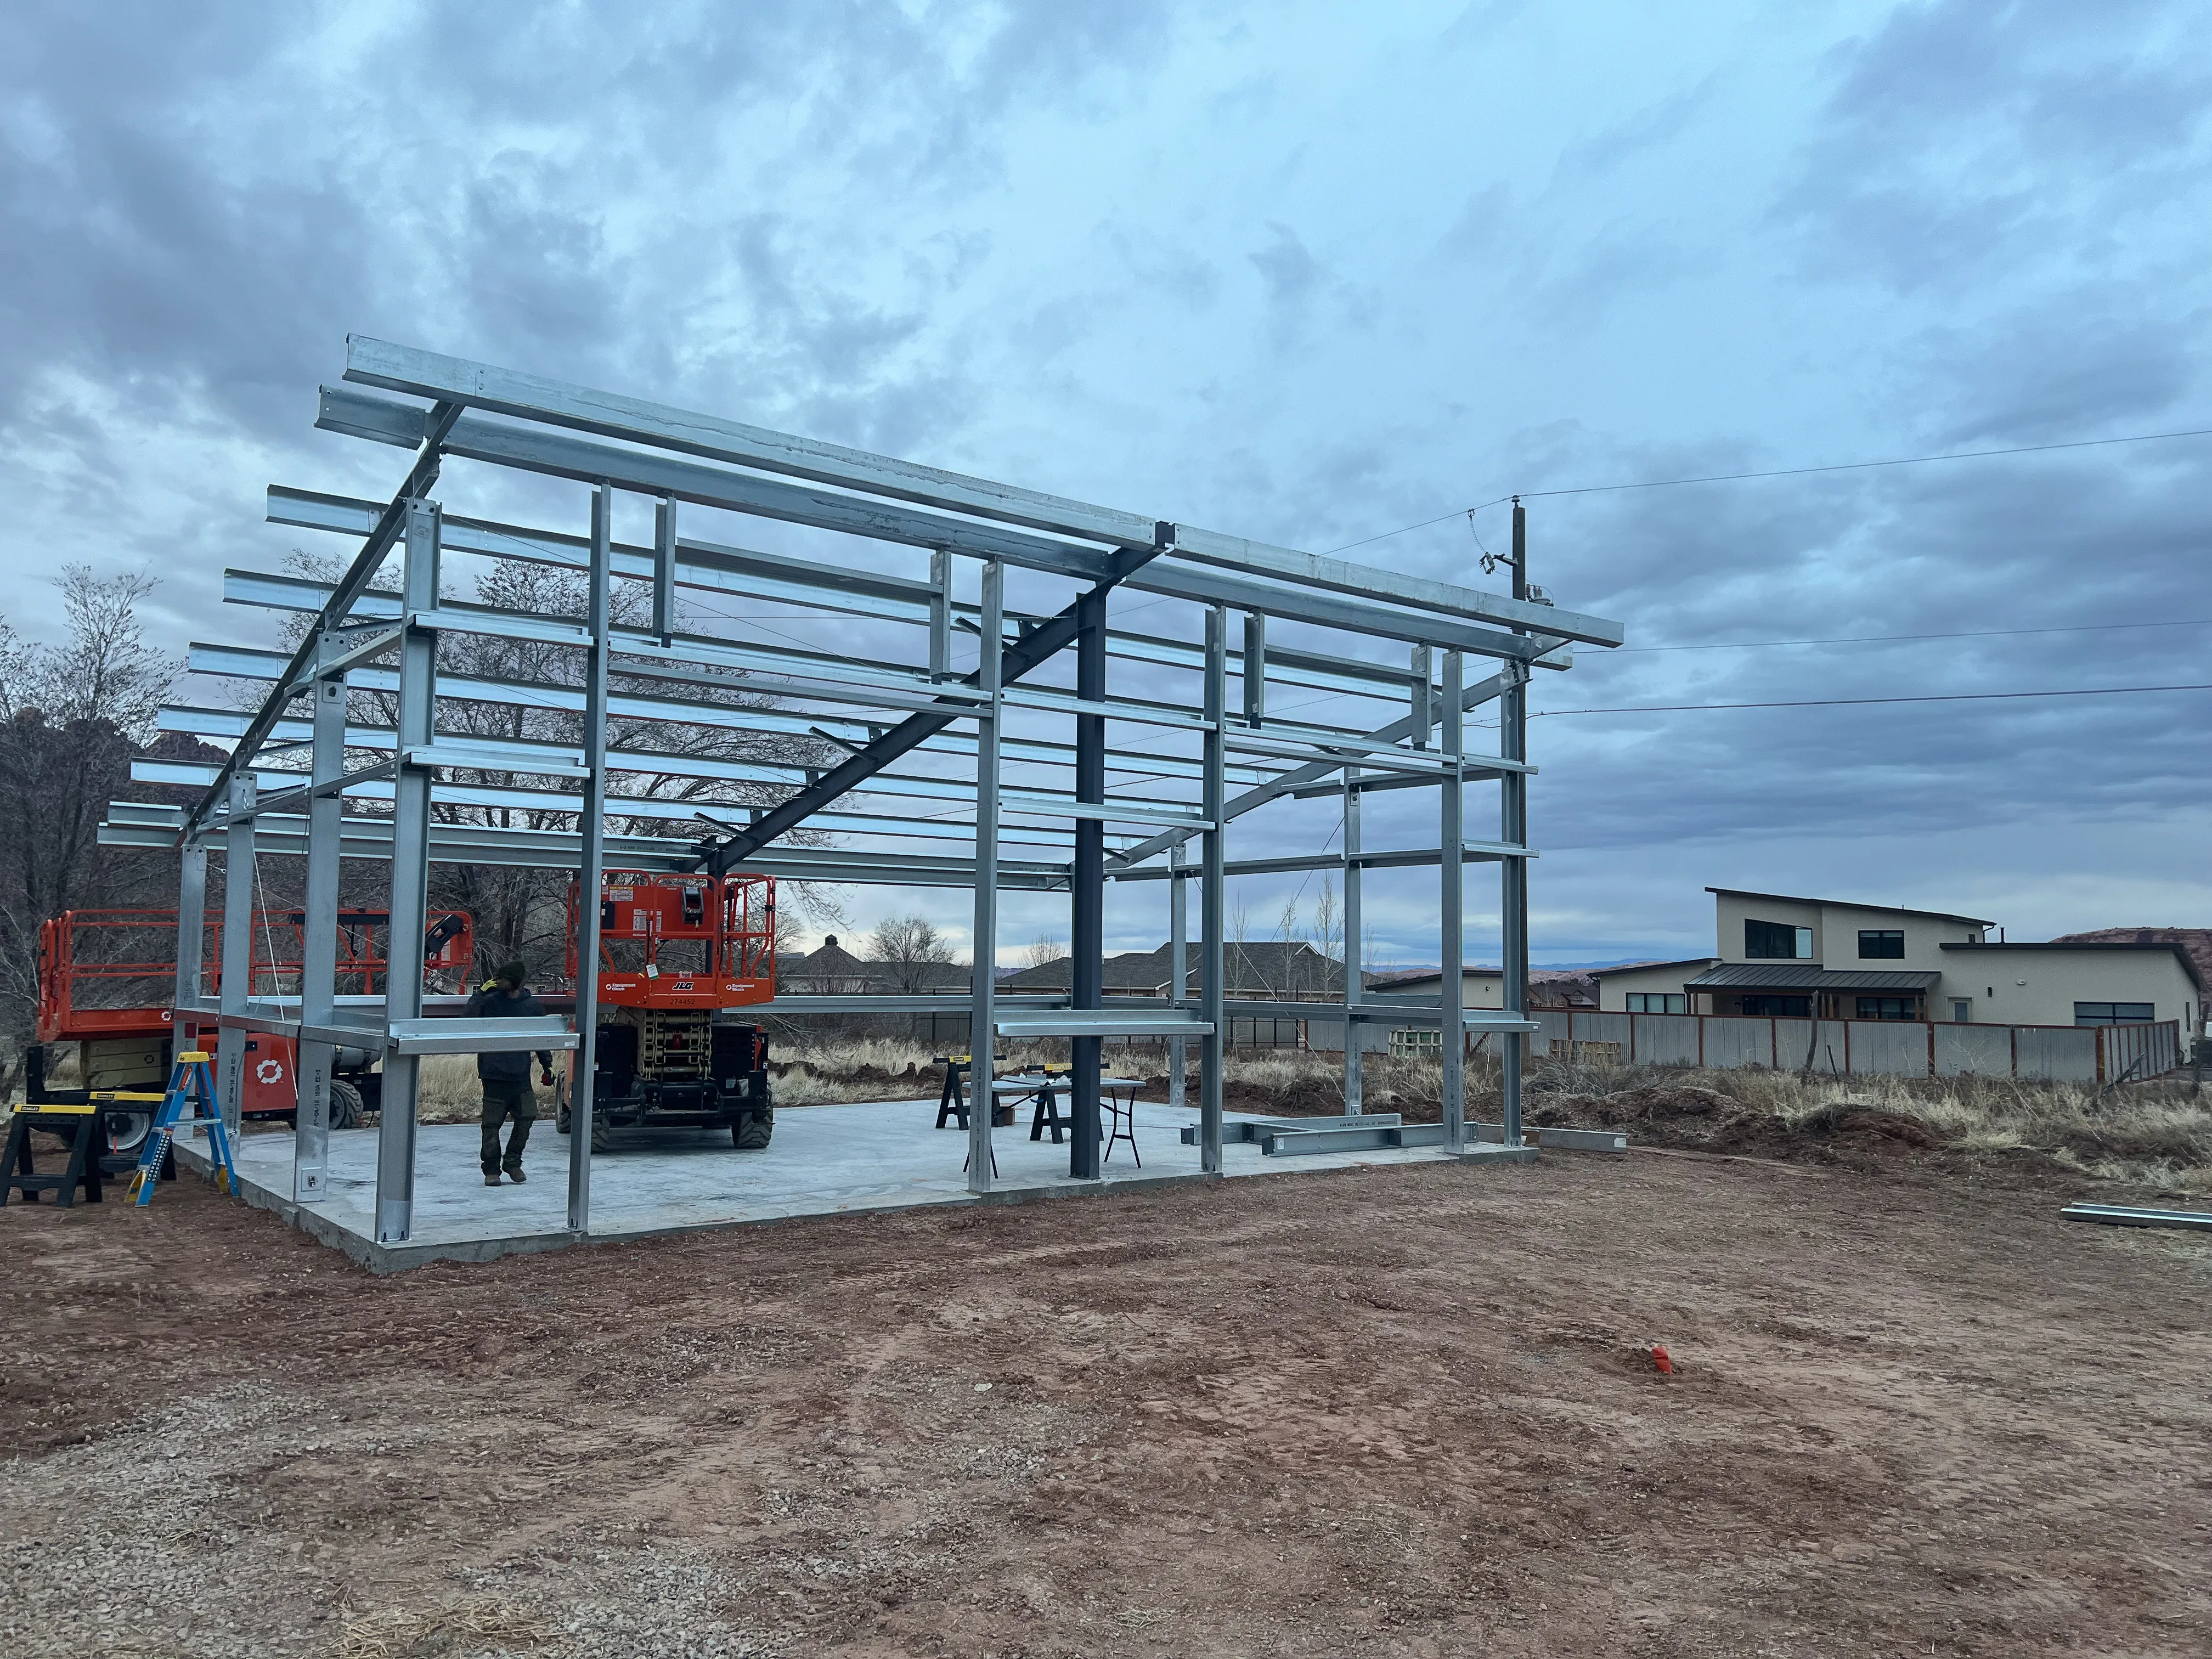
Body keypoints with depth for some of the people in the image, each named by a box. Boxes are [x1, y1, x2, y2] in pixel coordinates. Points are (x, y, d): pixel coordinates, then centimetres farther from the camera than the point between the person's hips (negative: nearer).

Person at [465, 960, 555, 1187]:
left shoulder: (534, 1006, 6)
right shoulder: (490, 1001, 1)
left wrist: (547, 1066, 15)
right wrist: (480, 992, -15)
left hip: (521, 1076, 2)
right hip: (494, 1075, -1)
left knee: (526, 1118, -5)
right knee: (492, 1124, 1)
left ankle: (513, 1163, 14)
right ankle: (492, 1170, 12)